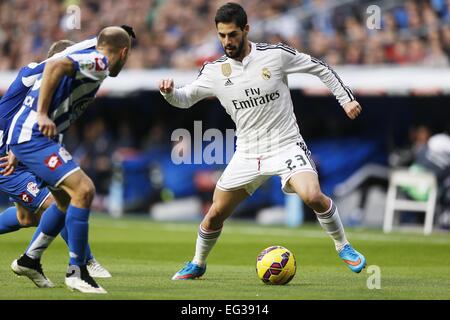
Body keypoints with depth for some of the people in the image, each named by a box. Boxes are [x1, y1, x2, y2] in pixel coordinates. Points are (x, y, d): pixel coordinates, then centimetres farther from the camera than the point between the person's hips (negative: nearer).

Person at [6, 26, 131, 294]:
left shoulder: (90, 62, 21)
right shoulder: (98, 62, -9)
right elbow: (55, 66, -27)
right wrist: (42, 114, -27)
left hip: (25, 135, 10)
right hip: (33, 136, -10)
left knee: (68, 199, 22)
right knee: (83, 190, -17)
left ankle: (28, 261, 30)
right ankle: (76, 272, -12)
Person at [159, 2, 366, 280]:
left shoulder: (275, 55, -10)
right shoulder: (215, 71, -1)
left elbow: (319, 68, 0)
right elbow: (185, 98, 7)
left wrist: (346, 98, -4)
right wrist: (169, 92, -16)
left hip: (286, 146, -4)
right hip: (247, 154, 4)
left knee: (312, 196, -28)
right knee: (215, 214, 5)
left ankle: (343, 247, -4)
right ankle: (197, 264, 32)